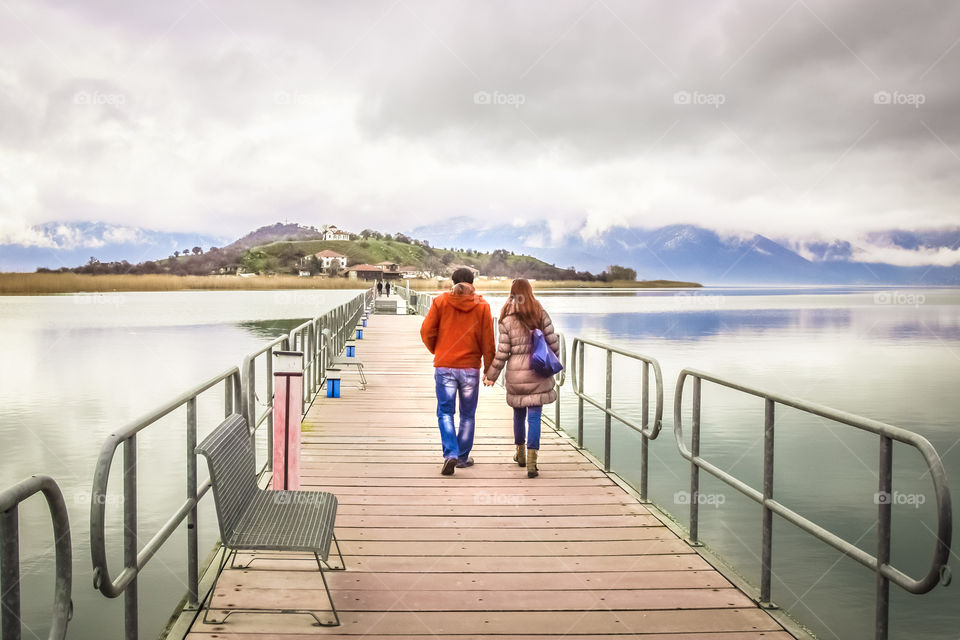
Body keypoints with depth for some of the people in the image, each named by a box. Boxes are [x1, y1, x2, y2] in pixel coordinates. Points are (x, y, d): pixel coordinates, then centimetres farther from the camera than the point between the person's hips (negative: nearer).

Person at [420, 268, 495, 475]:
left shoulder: (440, 301, 0)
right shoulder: (482, 306, 1)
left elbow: (426, 331, -2)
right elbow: (487, 341, -1)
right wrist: (489, 368, 7)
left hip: (444, 366, 0)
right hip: (470, 367, 1)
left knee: (445, 412, 6)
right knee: (467, 414, 14)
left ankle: (450, 454, -11)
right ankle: (463, 457, 22)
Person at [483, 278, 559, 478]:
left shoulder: (507, 321, -6)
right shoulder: (541, 315, -2)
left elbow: (502, 353, -6)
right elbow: (553, 343, 2)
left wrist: (491, 376, 5)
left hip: (516, 375, 0)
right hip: (538, 373, 0)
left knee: (519, 413, 18)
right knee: (534, 416, 0)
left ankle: (520, 453, 35)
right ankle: (531, 460, -10)